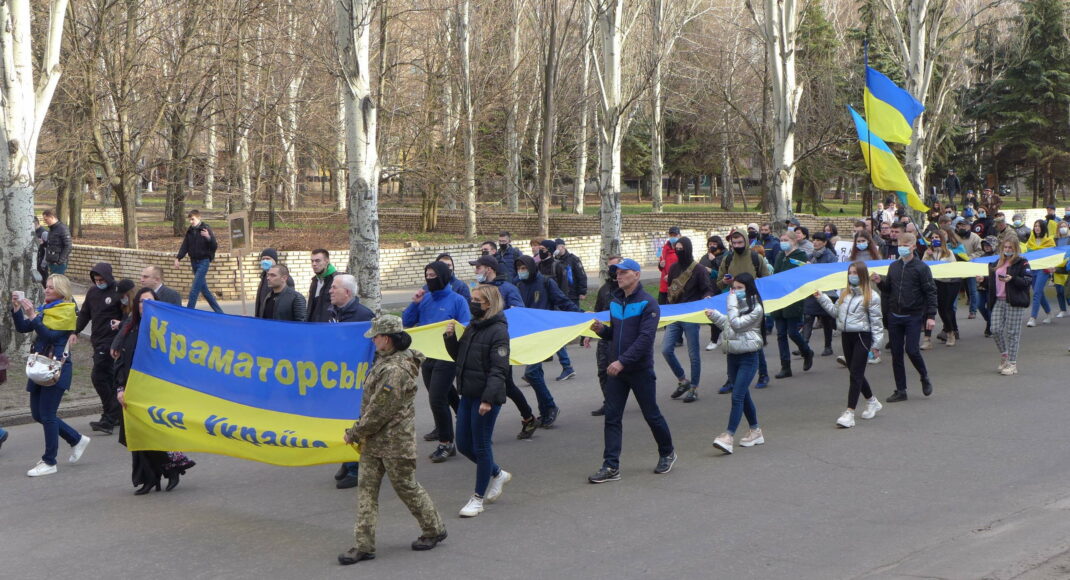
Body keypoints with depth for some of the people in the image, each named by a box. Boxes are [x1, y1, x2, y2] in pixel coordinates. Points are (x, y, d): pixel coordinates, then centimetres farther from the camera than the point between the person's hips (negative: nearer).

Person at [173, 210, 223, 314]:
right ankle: (219, 312, 20)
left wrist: (209, 238, -32)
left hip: (203, 262, -7)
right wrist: (178, 258, -3)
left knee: (194, 289, -12)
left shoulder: (206, 229, -11)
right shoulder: (190, 231, 8)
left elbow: (214, 247, -14)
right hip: (194, 262, 7)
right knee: (204, 290, 11)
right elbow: (185, 247, 10)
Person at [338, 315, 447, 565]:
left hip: (395, 441, -10)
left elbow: (379, 412, -22)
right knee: (367, 488, 7)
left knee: (406, 486, 6)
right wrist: (360, 431, 14)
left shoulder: (395, 371, -25)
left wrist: (355, 433, -11)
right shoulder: (385, 360, 7)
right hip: (375, 439, 10)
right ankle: (364, 545, 9)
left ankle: (434, 529, 27)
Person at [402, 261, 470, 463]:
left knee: (437, 399, -12)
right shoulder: (424, 298, 10)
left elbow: (467, 326, -8)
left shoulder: (456, 300, -5)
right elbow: (406, 323, 10)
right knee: (444, 397, 18)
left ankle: (446, 443, -3)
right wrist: (414, 303, -4)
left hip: (446, 357, -6)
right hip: (426, 355, 6)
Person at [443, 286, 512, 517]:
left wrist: (488, 399, -24)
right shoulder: (473, 327, 11)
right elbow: (459, 356, 18)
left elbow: (499, 370, -18)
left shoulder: (498, 331, -14)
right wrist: (450, 337, 1)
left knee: (481, 446, 1)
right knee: (463, 444, 13)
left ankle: (479, 498, 13)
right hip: (468, 394, 9)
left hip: (486, 397, -9)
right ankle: (497, 474, 35)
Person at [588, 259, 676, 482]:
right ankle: (611, 466, -1)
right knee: (612, 417, -1)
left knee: (651, 414, 8)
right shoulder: (615, 302, 10)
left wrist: (623, 361, -26)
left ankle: (667, 453, 30)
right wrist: (602, 329, -5)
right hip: (616, 370, 6)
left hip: (640, 370, -6)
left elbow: (645, 338, -20)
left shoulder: (648, 303, -12)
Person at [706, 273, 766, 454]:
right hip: (733, 355, 8)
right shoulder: (736, 306, 14)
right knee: (743, 395, 14)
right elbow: (728, 325, 20)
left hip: (748, 357, -8)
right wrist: (715, 316, 8)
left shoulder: (755, 308, -12)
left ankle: (729, 436, -21)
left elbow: (737, 324, -21)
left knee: (737, 396, -15)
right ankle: (755, 432, 26)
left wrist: (731, 304, -15)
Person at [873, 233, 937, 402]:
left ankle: (925, 378, 16)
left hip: (914, 316, -5)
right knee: (896, 353, 5)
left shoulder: (921, 267, -5)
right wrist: (880, 282, -4)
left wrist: (931, 316, -13)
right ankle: (901, 390, 13)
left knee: (912, 350, -12)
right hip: (894, 316, 5)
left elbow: (930, 292, -7)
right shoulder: (893, 266, 10)